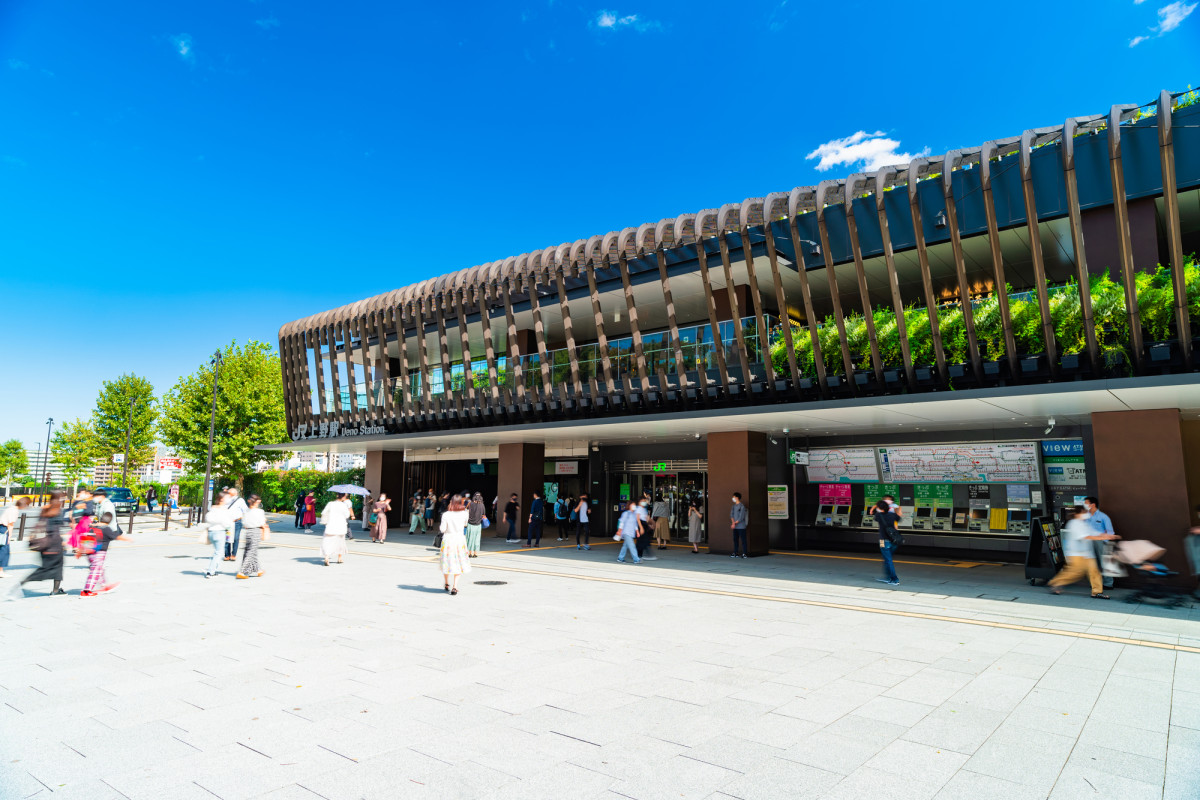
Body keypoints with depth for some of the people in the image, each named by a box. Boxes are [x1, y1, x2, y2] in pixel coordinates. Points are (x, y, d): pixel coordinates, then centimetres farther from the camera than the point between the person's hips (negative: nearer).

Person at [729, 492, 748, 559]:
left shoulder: (742, 506, -11)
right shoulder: (733, 506, 12)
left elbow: (741, 517, -14)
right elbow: (731, 515, 6)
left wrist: (735, 523, -13)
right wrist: (733, 523, -9)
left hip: (741, 526, -7)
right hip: (735, 527, 7)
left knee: (743, 540, -3)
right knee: (735, 540, 11)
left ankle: (744, 554, -1)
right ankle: (735, 553, 17)